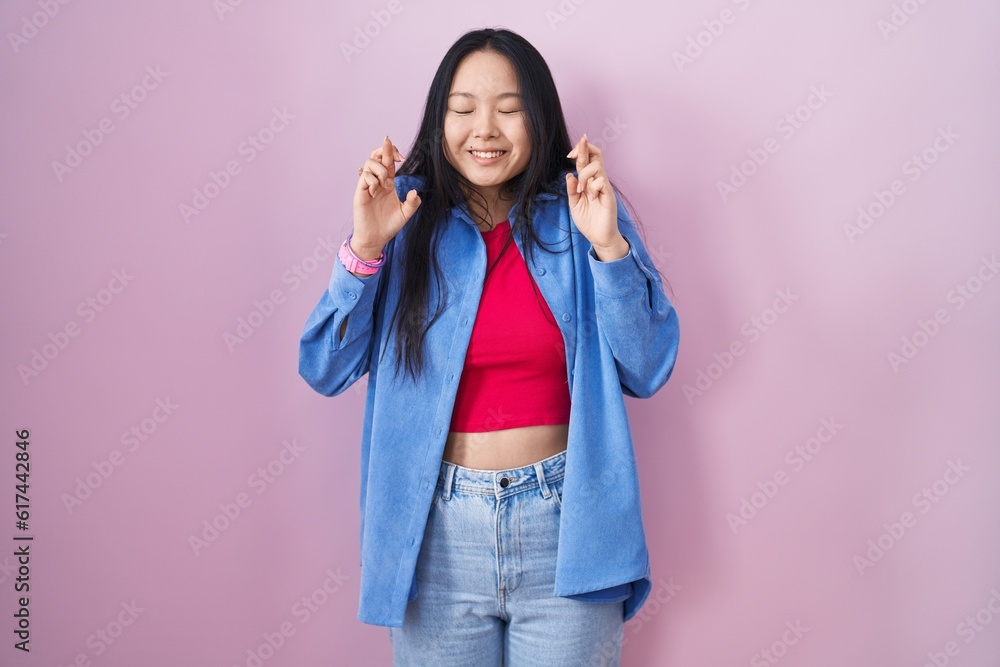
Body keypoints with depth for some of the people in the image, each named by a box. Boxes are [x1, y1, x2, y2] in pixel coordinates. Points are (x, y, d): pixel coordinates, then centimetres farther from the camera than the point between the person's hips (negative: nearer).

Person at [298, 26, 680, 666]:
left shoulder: (578, 215, -1)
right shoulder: (409, 218, -1)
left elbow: (648, 371, -5)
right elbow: (326, 370, -3)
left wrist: (608, 244, -16)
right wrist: (366, 247, -15)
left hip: (565, 528, 0)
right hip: (438, 533, 0)